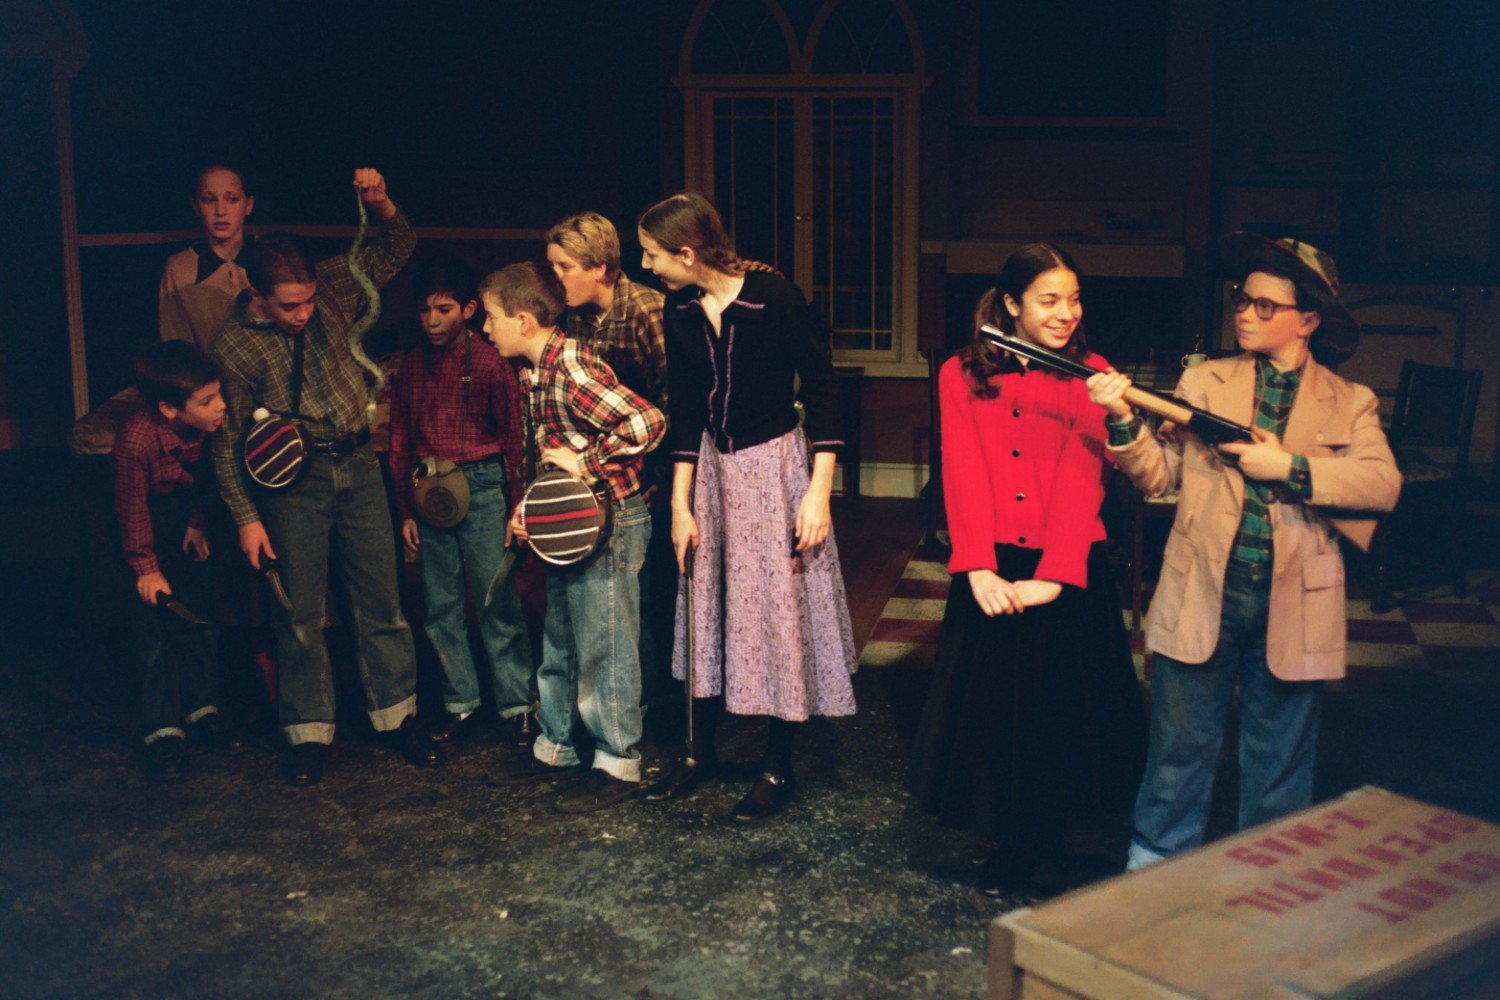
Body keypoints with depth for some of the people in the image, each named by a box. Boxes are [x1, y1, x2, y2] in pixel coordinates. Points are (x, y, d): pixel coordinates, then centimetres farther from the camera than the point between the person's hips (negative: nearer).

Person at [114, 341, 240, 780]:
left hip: (181, 522, 5)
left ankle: (202, 711, 19)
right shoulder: (136, 440, -35)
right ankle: (162, 733, 0)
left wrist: (197, 523, -4)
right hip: (143, 527, -5)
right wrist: (145, 567, -18)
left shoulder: (207, 423, -21)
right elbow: (132, 507, -23)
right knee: (155, 626, -7)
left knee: (198, 612, 6)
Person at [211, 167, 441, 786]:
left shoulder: (335, 288, 0)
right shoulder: (234, 344, -8)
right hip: (292, 478, -3)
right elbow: (226, 439, -4)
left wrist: (381, 206, -10)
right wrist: (246, 517, -8)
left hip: (357, 463, 3)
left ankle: (395, 716, 20)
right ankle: (309, 734, 16)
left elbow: (396, 251, 11)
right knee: (300, 612, 3)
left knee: (381, 599, 8)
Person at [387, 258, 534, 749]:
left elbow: (514, 437, -1)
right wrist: (406, 510, 12)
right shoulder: (411, 368, 10)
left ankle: (518, 707, 4)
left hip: (482, 486, -4)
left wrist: (517, 507, -4)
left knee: (498, 603, -4)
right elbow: (400, 442, 15)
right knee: (440, 606, 7)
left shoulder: (490, 365, -1)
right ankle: (460, 704, 17)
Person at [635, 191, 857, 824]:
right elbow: (685, 413, 3)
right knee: (708, 607, 11)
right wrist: (680, 503, 1)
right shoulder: (680, 312, -1)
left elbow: (822, 394, -14)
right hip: (711, 468, 6)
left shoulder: (775, 298, -18)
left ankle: (778, 767, 13)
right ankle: (701, 751, 25)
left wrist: (819, 492, -18)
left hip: (775, 464, -6)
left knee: (778, 608, 0)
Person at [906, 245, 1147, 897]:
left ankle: (1047, 860, 27)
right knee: (992, 714, 10)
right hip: (992, 573, 1)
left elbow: (1083, 483, -11)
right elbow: (964, 476, -8)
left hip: (1067, 577, -1)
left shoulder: (1090, 377, -1)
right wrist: (979, 569, -20)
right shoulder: (962, 376, 2)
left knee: (1059, 716, 9)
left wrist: (1051, 577, -22)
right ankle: (1008, 848, 29)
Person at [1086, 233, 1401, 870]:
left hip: (1293, 607, 0)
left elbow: (1383, 484, -11)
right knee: (1181, 747, 8)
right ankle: (1156, 869, 24)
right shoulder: (1203, 382, 6)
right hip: (1202, 596, 0)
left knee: (1279, 758, 13)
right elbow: (1159, 476, 0)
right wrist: (1125, 423, -17)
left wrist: (1288, 469, -18)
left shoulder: (1349, 404, 5)